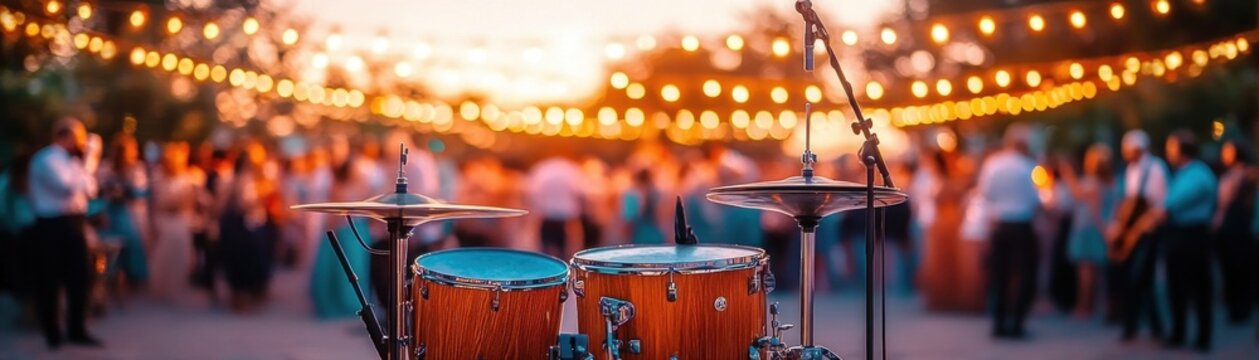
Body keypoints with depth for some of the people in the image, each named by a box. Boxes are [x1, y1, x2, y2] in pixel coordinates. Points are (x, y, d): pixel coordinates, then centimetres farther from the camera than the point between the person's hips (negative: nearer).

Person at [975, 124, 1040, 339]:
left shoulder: (991, 164, 1)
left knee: (998, 275, 10)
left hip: (998, 226, 4)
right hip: (1021, 226, -4)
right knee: (1023, 275, 3)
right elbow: (1035, 199, -11)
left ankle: (999, 323, 9)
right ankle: (1015, 323, -3)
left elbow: (984, 194, 3)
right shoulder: (1026, 166, -11)